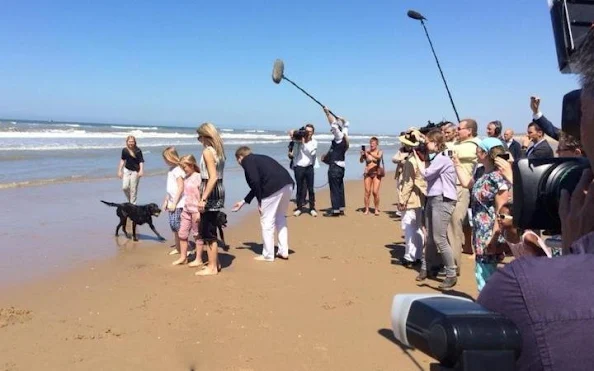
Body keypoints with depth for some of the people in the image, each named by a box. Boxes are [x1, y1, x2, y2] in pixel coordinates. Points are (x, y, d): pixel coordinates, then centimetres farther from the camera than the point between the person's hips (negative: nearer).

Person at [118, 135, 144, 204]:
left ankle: (132, 203, 13)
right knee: (125, 187, -4)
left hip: (135, 171, -3)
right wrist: (120, 170, 10)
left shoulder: (138, 151, -12)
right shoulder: (125, 150, -1)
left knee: (133, 189, -1)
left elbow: (141, 161, -12)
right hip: (127, 170, 3)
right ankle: (129, 200, 21)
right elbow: (122, 160, 11)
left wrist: (141, 171, -25)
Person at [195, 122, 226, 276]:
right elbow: (217, 175, 11)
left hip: (211, 191, -9)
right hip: (219, 190, 9)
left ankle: (212, 267, 9)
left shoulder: (207, 151, -15)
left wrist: (203, 198, -23)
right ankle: (215, 263, 27)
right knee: (210, 229, 18)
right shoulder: (218, 150, 11)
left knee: (207, 231, 0)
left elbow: (213, 177, -22)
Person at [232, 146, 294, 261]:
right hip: (287, 184, 9)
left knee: (267, 221, 4)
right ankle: (283, 251, 25)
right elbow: (257, 184, 37)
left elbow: (255, 182, -9)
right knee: (280, 218, 23)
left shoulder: (246, 161, 7)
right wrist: (243, 201, 44)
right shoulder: (259, 158, 32)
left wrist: (259, 201, -1)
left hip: (274, 188, -9)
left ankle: (268, 255, 12)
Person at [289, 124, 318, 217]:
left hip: (309, 167, 1)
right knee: (299, 188, 6)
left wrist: (304, 142, -14)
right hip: (299, 167, 0)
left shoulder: (314, 142, 4)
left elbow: (311, 152, -10)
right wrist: (292, 134, -27)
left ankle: (312, 208, 10)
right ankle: (299, 208, 15)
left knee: (310, 189, 3)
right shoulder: (299, 138, 2)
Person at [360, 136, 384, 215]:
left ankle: (376, 209, 4)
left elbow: (379, 157, -21)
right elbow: (361, 161, -4)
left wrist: (370, 153, -36)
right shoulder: (366, 151, 3)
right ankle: (366, 209, 3)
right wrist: (362, 155, -24)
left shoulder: (380, 152, 1)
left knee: (375, 192, -9)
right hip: (367, 173, 1)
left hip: (377, 173, -1)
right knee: (367, 192, -4)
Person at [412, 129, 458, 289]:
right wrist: (420, 157, 8)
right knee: (430, 238, 14)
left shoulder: (442, 158, -13)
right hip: (432, 199, 10)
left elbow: (425, 173, -14)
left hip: (442, 201, -10)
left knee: (439, 239, -9)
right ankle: (426, 268, 24)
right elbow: (428, 171, 14)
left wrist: (416, 157, -4)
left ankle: (451, 275, -1)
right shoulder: (436, 157, 18)